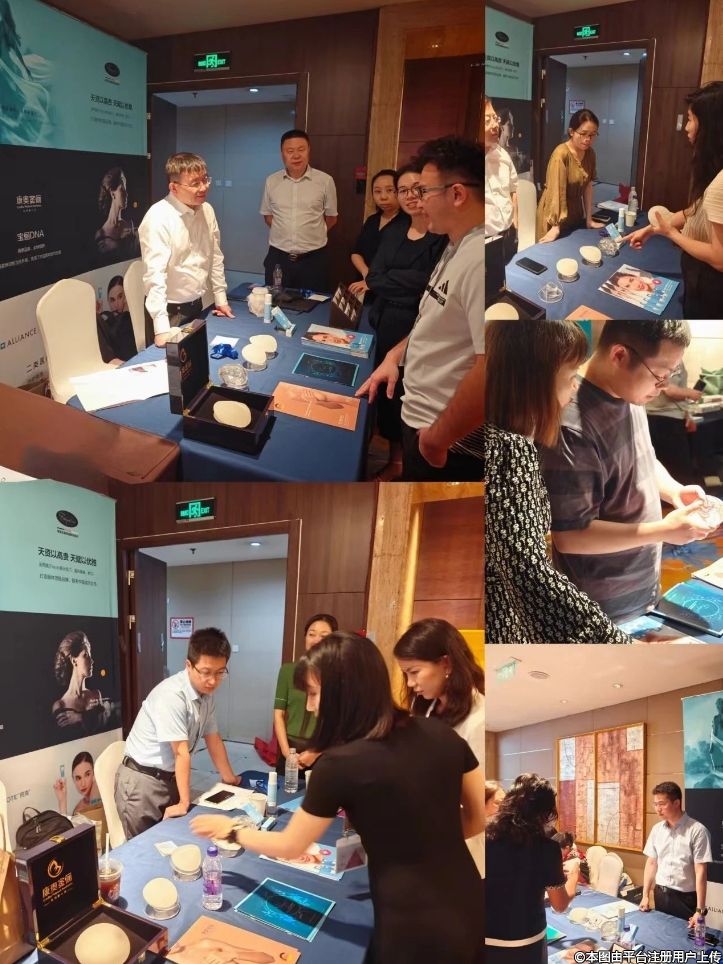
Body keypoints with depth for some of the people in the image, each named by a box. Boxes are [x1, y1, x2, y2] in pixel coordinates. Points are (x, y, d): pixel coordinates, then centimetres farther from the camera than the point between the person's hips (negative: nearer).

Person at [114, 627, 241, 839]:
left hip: (170, 779, 7)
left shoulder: (207, 694, -1)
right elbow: (182, 754, -24)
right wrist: (185, 802, -19)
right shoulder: (172, 695, -26)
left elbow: (213, 739, 10)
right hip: (142, 781, -7)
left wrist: (229, 779, 17)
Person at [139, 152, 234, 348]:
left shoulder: (207, 210, 0)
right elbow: (155, 273, -28)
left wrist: (221, 298, 12)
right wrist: (162, 328, -34)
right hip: (169, 310, -7)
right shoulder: (158, 217, -22)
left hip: (197, 305, 7)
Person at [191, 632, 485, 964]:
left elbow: (288, 846, -2)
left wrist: (232, 831, 14)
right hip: (471, 914, 5)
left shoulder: (339, 765, -18)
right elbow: (479, 819, 6)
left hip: (412, 928, -5)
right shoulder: (441, 734, -6)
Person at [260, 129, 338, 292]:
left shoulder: (325, 181, -4)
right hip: (278, 257, 2)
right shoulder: (271, 181, 3)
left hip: (313, 259, -2)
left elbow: (332, 217, 7)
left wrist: (311, 235, 12)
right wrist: (284, 232, 9)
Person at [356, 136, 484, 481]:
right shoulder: (459, 247, 8)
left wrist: (439, 438, -23)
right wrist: (396, 355, 9)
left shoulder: (480, 259, -26)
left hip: (449, 444, -9)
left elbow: (492, 371, -32)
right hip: (422, 419, 9)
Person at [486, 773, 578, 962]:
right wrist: (573, 874, 12)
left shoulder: (487, 837, -9)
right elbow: (560, 905, -5)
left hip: (489, 941, 2)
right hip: (525, 945, -2)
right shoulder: (546, 848, -15)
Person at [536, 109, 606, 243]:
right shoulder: (561, 154, -23)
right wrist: (556, 228, -28)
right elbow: (557, 192, -26)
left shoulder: (590, 153, -1)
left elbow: (587, 185, 3)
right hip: (556, 215, -7)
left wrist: (589, 219, 3)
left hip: (576, 212, 7)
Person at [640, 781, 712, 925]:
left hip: (686, 898, -5)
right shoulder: (657, 829, 4)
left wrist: (700, 910, -18)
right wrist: (645, 895, 8)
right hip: (660, 895, 5)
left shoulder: (697, 830, -15)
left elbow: (700, 871, -16)